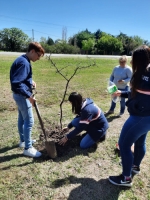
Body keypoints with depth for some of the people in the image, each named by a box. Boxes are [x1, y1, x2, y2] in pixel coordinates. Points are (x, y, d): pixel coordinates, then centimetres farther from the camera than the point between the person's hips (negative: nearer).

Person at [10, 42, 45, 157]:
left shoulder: (23, 60, 9)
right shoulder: (24, 63, -23)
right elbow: (16, 83, -31)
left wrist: (31, 81, 6)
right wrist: (29, 96, -28)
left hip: (20, 95, 11)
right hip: (22, 95, -11)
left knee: (22, 118, 20)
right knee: (29, 121, -3)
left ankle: (23, 141, 37)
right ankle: (28, 148, 9)